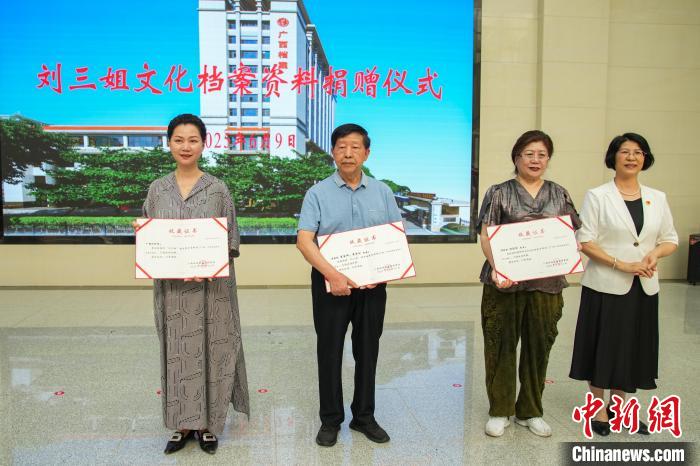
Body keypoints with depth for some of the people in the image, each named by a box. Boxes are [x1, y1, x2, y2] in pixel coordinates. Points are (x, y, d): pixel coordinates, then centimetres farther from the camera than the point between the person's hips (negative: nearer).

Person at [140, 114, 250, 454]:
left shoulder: (217, 189, -1)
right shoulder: (157, 189, 6)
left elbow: (229, 241, -1)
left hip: (210, 285, -2)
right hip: (170, 286, 2)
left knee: (208, 350, 4)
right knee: (177, 353, 9)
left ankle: (207, 423, 20)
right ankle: (183, 423, 24)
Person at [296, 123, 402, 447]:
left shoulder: (382, 192, 6)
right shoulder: (318, 193, -2)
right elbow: (304, 240, -11)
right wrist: (332, 275, -23)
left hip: (372, 284, 3)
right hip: (331, 283, -2)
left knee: (367, 351, 12)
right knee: (329, 351, 6)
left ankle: (364, 416, 28)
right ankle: (330, 419, 22)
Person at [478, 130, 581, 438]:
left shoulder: (559, 194, 12)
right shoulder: (499, 193, 2)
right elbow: (486, 237, -5)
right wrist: (496, 267, -21)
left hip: (546, 283, 3)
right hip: (505, 282, -3)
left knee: (539, 346, 11)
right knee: (501, 346, 4)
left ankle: (530, 411, 28)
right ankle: (500, 411, 21)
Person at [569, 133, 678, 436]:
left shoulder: (657, 198, 8)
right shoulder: (597, 196, -5)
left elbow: (671, 239, 13)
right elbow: (585, 241, -10)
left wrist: (655, 254, -9)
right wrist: (622, 265, -19)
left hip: (643, 287, 4)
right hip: (605, 285, -4)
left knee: (634, 347, 12)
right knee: (603, 346, 5)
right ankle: (599, 409, 22)